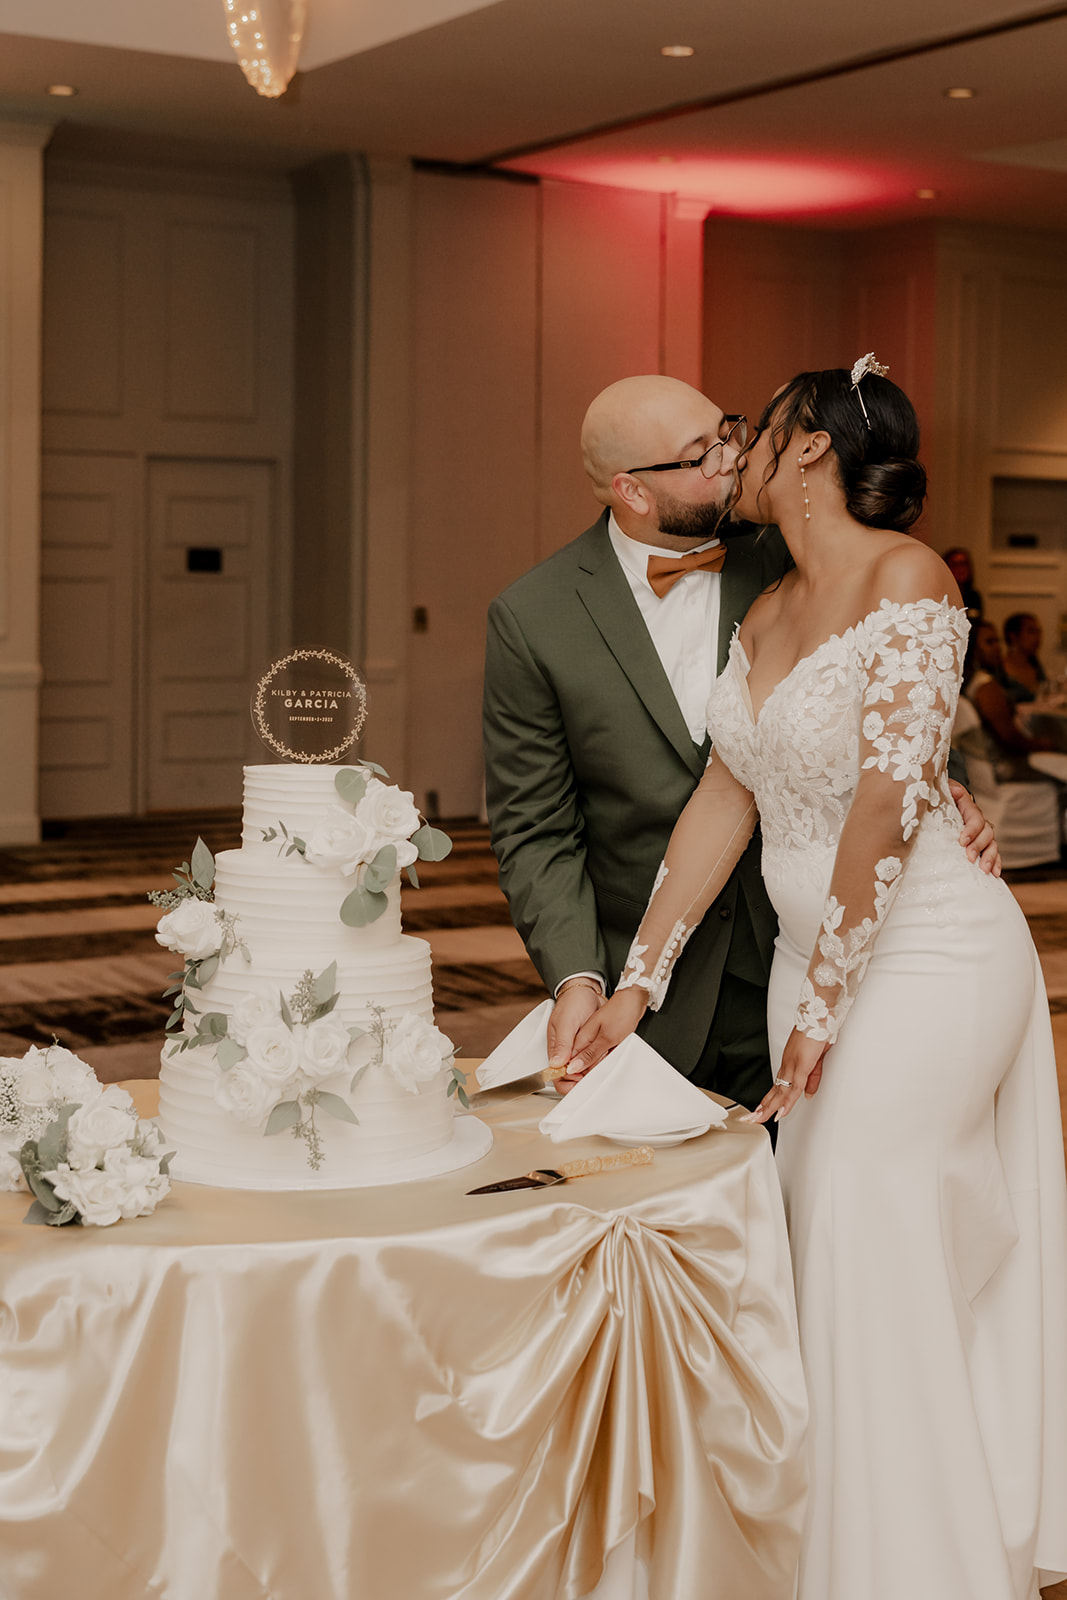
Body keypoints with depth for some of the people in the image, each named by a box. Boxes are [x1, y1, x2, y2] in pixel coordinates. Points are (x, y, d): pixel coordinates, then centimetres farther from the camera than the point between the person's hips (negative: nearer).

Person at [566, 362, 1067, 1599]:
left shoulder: (905, 578, -16)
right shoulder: (767, 612, 9)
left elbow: (889, 802, -20)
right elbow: (723, 801, 9)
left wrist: (821, 1007, -16)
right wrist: (635, 985, 7)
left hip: (927, 956, -7)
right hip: (813, 954, 8)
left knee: (875, 1267, -4)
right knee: (822, 1254, 11)